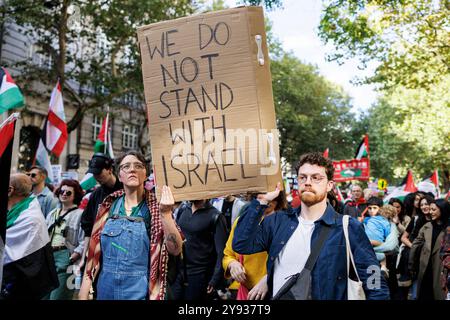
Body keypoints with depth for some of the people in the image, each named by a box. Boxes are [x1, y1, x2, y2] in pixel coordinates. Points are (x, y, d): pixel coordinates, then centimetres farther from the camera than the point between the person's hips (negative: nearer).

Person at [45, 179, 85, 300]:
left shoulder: (80, 214, -3)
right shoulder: (52, 214, 19)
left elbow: (84, 242, -11)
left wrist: (71, 258, -19)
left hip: (65, 256, -7)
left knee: (57, 297, -8)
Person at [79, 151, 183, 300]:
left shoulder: (156, 205, -9)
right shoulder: (109, 206, 0)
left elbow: (175, 250, -17)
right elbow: (94, 250, 2)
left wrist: (165, 213, -29)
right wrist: (83, 295, 0)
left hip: (141, 291, -3)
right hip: (106, 290, 3)